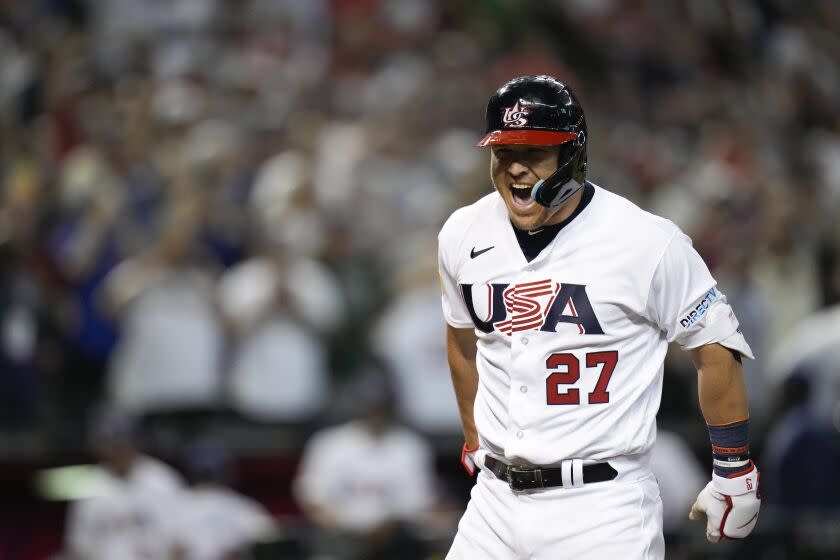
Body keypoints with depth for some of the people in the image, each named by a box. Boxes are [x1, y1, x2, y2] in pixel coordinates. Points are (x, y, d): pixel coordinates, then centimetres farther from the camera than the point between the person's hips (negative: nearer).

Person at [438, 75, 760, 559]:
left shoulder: (647, 242, -11)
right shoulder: (463, 235, 4)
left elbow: (716, 348, -3)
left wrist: (734, 474, 0)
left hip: (605, 511, -5)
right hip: (496, 501, 5)